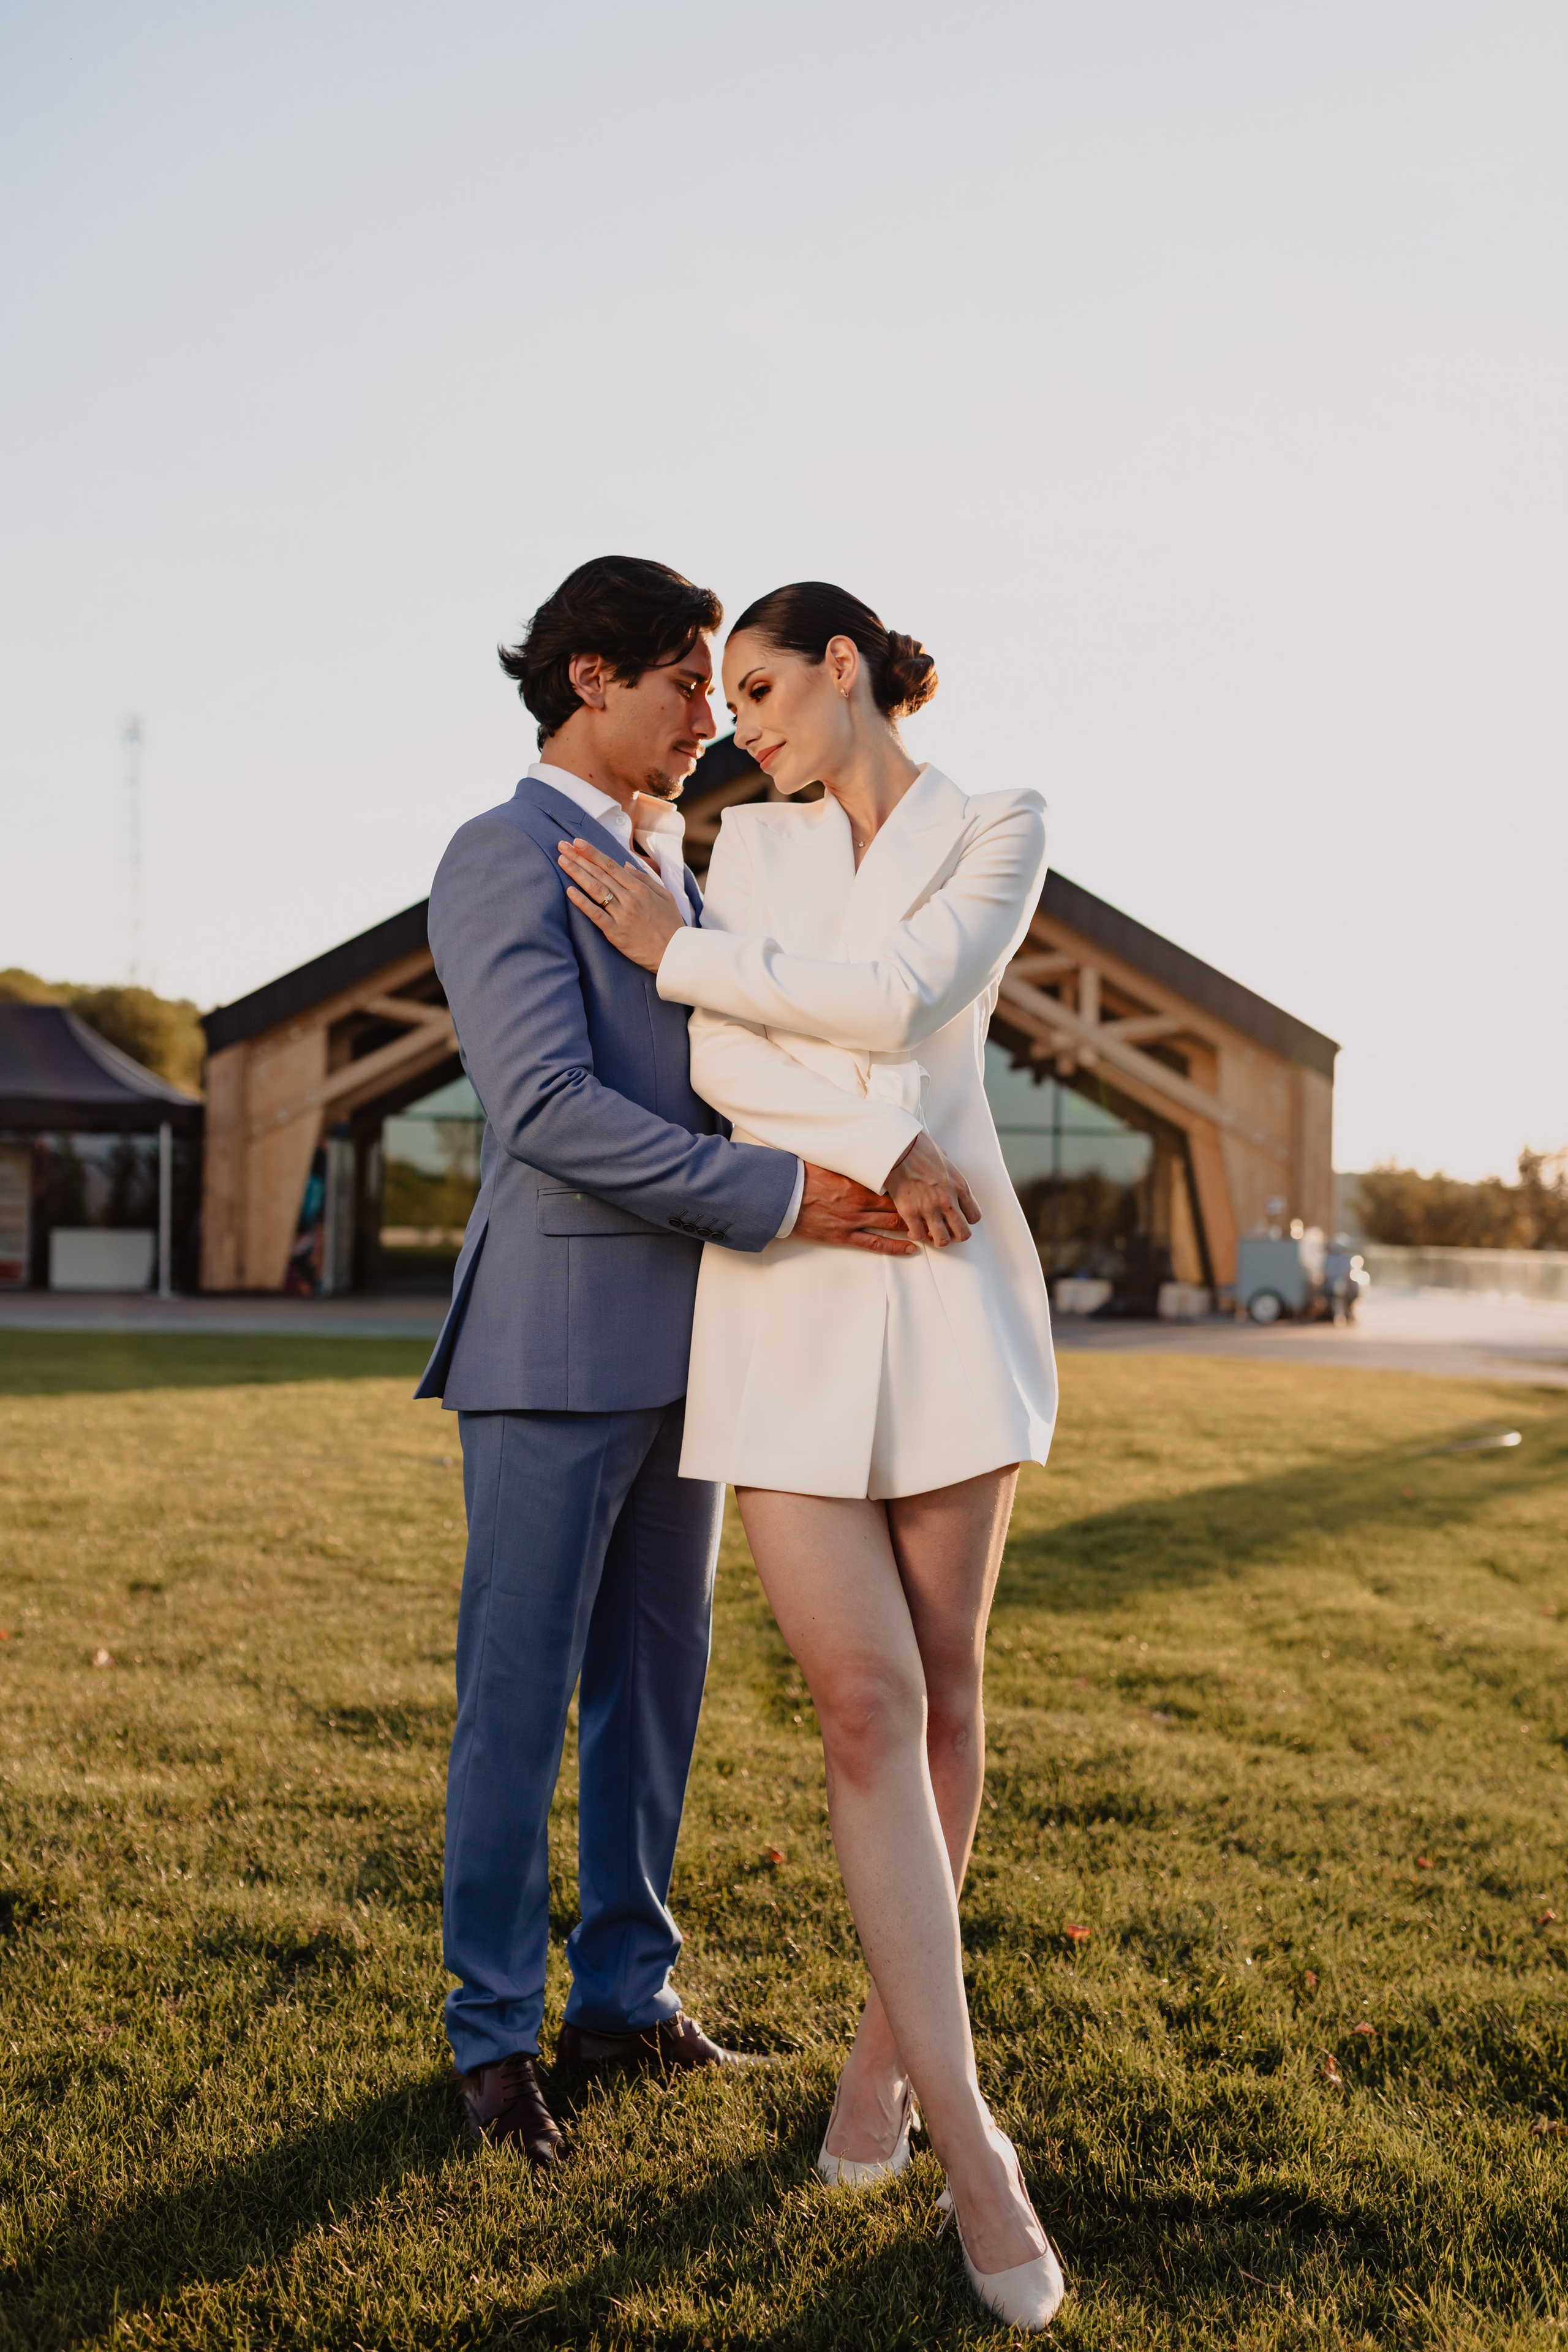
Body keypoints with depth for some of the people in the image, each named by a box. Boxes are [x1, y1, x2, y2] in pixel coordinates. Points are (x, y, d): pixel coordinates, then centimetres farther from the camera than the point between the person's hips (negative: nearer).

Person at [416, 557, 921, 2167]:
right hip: (557, 1345, -8)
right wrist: (781, 1198, -24)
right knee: (519, 1696, 1)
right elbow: (550, 1109, -22)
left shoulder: (672, 870, 17)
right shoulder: (503, 857, -9)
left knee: (655, 1684, 12)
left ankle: (624, 1991, 25)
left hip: (684, 1348, 8)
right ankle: (494, 2033, 14)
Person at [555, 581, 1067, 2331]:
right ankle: (969, 2145, -7)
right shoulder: (753, 842, 13)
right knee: (866, 1705, -10)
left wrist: (679, 954, -5)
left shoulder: (999, 830, 4)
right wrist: (881, 1153, -18)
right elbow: (725, 1065, -2)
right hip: (786, 1301, 1)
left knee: (940, 1687, 5)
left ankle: (885, 2035, 27)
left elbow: (898, 1006, -12)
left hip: (950, 1295, 0)